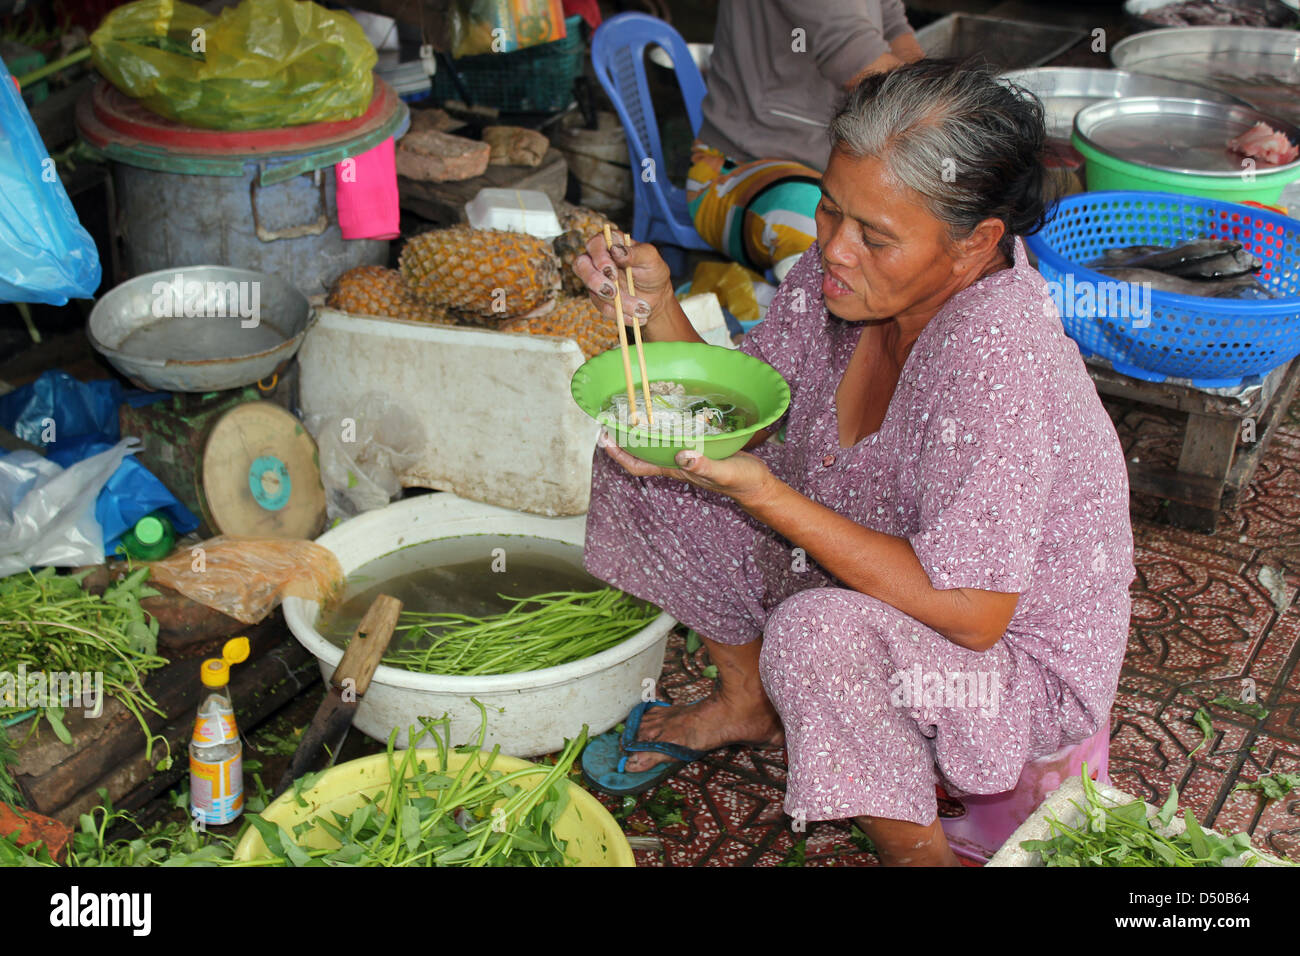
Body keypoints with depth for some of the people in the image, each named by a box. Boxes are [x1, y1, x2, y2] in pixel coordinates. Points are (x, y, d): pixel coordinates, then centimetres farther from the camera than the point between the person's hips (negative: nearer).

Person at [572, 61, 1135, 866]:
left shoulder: (995, 355, -34)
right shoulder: (844, 274, -13)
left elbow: (970, 615, -33)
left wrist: (761, 494, -35)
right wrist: (658, 309, -18)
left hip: (1018, 663, -7)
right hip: (854, 577, 7)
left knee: (817, 635, -38)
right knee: (644, 456, 0)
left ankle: (918, 848, -6)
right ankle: (747, 702, 21)